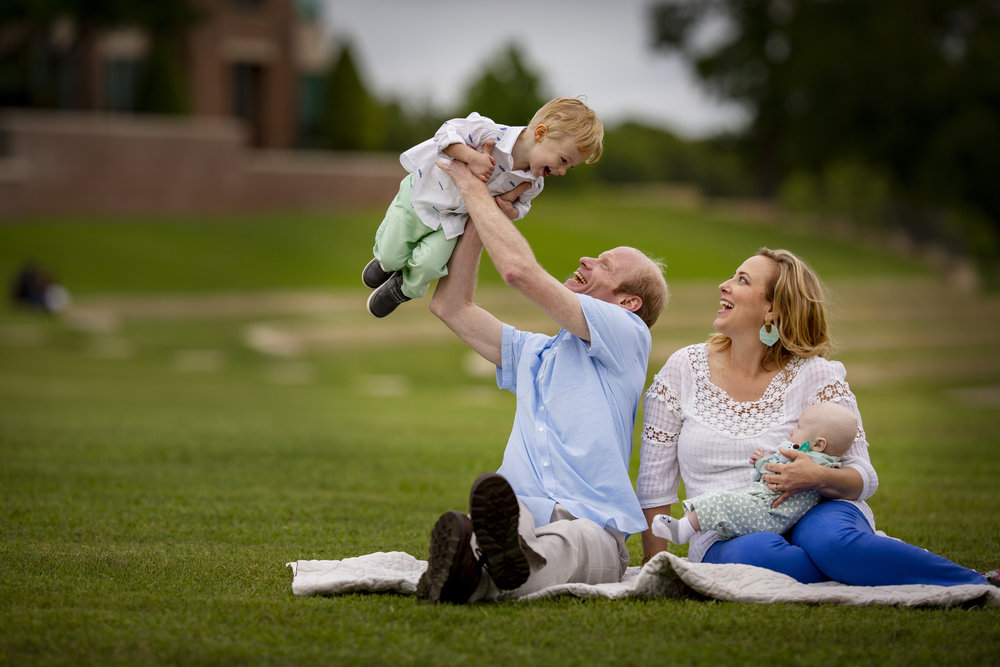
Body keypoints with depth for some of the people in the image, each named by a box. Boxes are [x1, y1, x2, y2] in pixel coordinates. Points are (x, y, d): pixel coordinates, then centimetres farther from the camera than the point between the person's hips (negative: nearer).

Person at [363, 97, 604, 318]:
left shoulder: (532, 184, -18)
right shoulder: (492, 134, -35)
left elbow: (520, 206, 3)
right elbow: (447, 133, -30)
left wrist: (509, 211, -20)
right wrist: (472, 157, -44)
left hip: (451, 220, 3)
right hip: (424, 189, -3)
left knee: (428, 265, -15)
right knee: (392, 256, 4)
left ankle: (406, 288, 22)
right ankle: (387, 261, 44)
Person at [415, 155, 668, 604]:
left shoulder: (628, 335, 8)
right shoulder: (534, 353, 32)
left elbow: (521, 272, -2)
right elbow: (451, 306, 32)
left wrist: (473, 188, 9)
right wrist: (484, 214, 28)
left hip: (591, 525, -4)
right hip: (522, 514, 5)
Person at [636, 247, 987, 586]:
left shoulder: (816, 375, 0)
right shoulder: (684, 369, 5)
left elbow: (863, 479, -1)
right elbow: (655, 483, 8)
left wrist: (820, 478, -24)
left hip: (814, 514, -1)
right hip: (730, 538, 1)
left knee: (831, 540, -38)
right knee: (756, 553, -38)